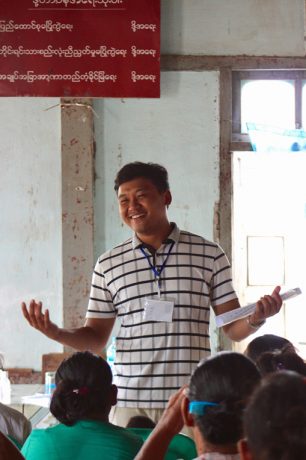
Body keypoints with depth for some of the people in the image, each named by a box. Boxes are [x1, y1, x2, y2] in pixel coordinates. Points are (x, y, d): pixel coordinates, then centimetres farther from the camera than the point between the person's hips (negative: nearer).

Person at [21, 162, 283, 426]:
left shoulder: (209, 255, 4)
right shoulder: (109, 264, 9)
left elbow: (233, 328, 7)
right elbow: (96, 338, 13)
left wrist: (255, 319, -14)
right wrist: (56, 333, -4)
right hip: (131, 403, 1)